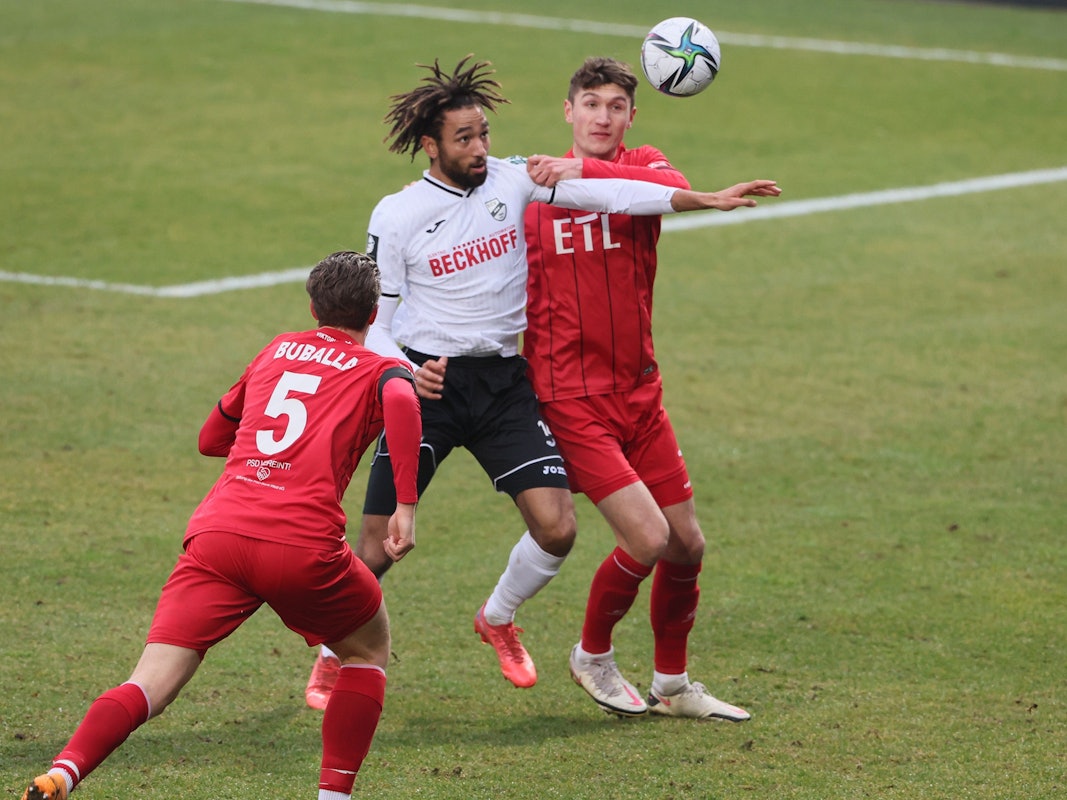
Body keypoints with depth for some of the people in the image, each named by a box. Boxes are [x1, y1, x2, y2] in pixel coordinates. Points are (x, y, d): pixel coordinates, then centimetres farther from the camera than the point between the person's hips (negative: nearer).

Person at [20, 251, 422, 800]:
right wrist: (406, 505, -13)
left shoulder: (276, 351, 28)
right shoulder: (379, 370, 15)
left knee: (150, 686, -5)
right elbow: (401, 400, -12)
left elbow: (211, 438, 39)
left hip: (216, 533, 3)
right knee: (369, 650, 25)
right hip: (303, 544, -3)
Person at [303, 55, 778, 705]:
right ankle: (332, 660, 20)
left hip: (503, 382, 3)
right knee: (380, 547, -5)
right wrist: (405, 374, -22)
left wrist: (707, 200, -21)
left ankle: (498, 619, 21)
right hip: (428, 382, -3)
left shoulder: (512, 180, -1)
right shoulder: (396, 217, -6)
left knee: (557, 528, -10)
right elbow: (375, 323, -1)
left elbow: (604, 193, -11)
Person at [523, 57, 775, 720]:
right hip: (571, 399, -4)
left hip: (640, 391, 4)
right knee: (648, 537, -14)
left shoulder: (641, 168, 2)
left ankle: (673, 685, 27)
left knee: (688, 544, 7)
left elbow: (678, 191, -24)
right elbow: (520, 299, 5)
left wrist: (585, 171, -29)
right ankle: (592, 657, 12)